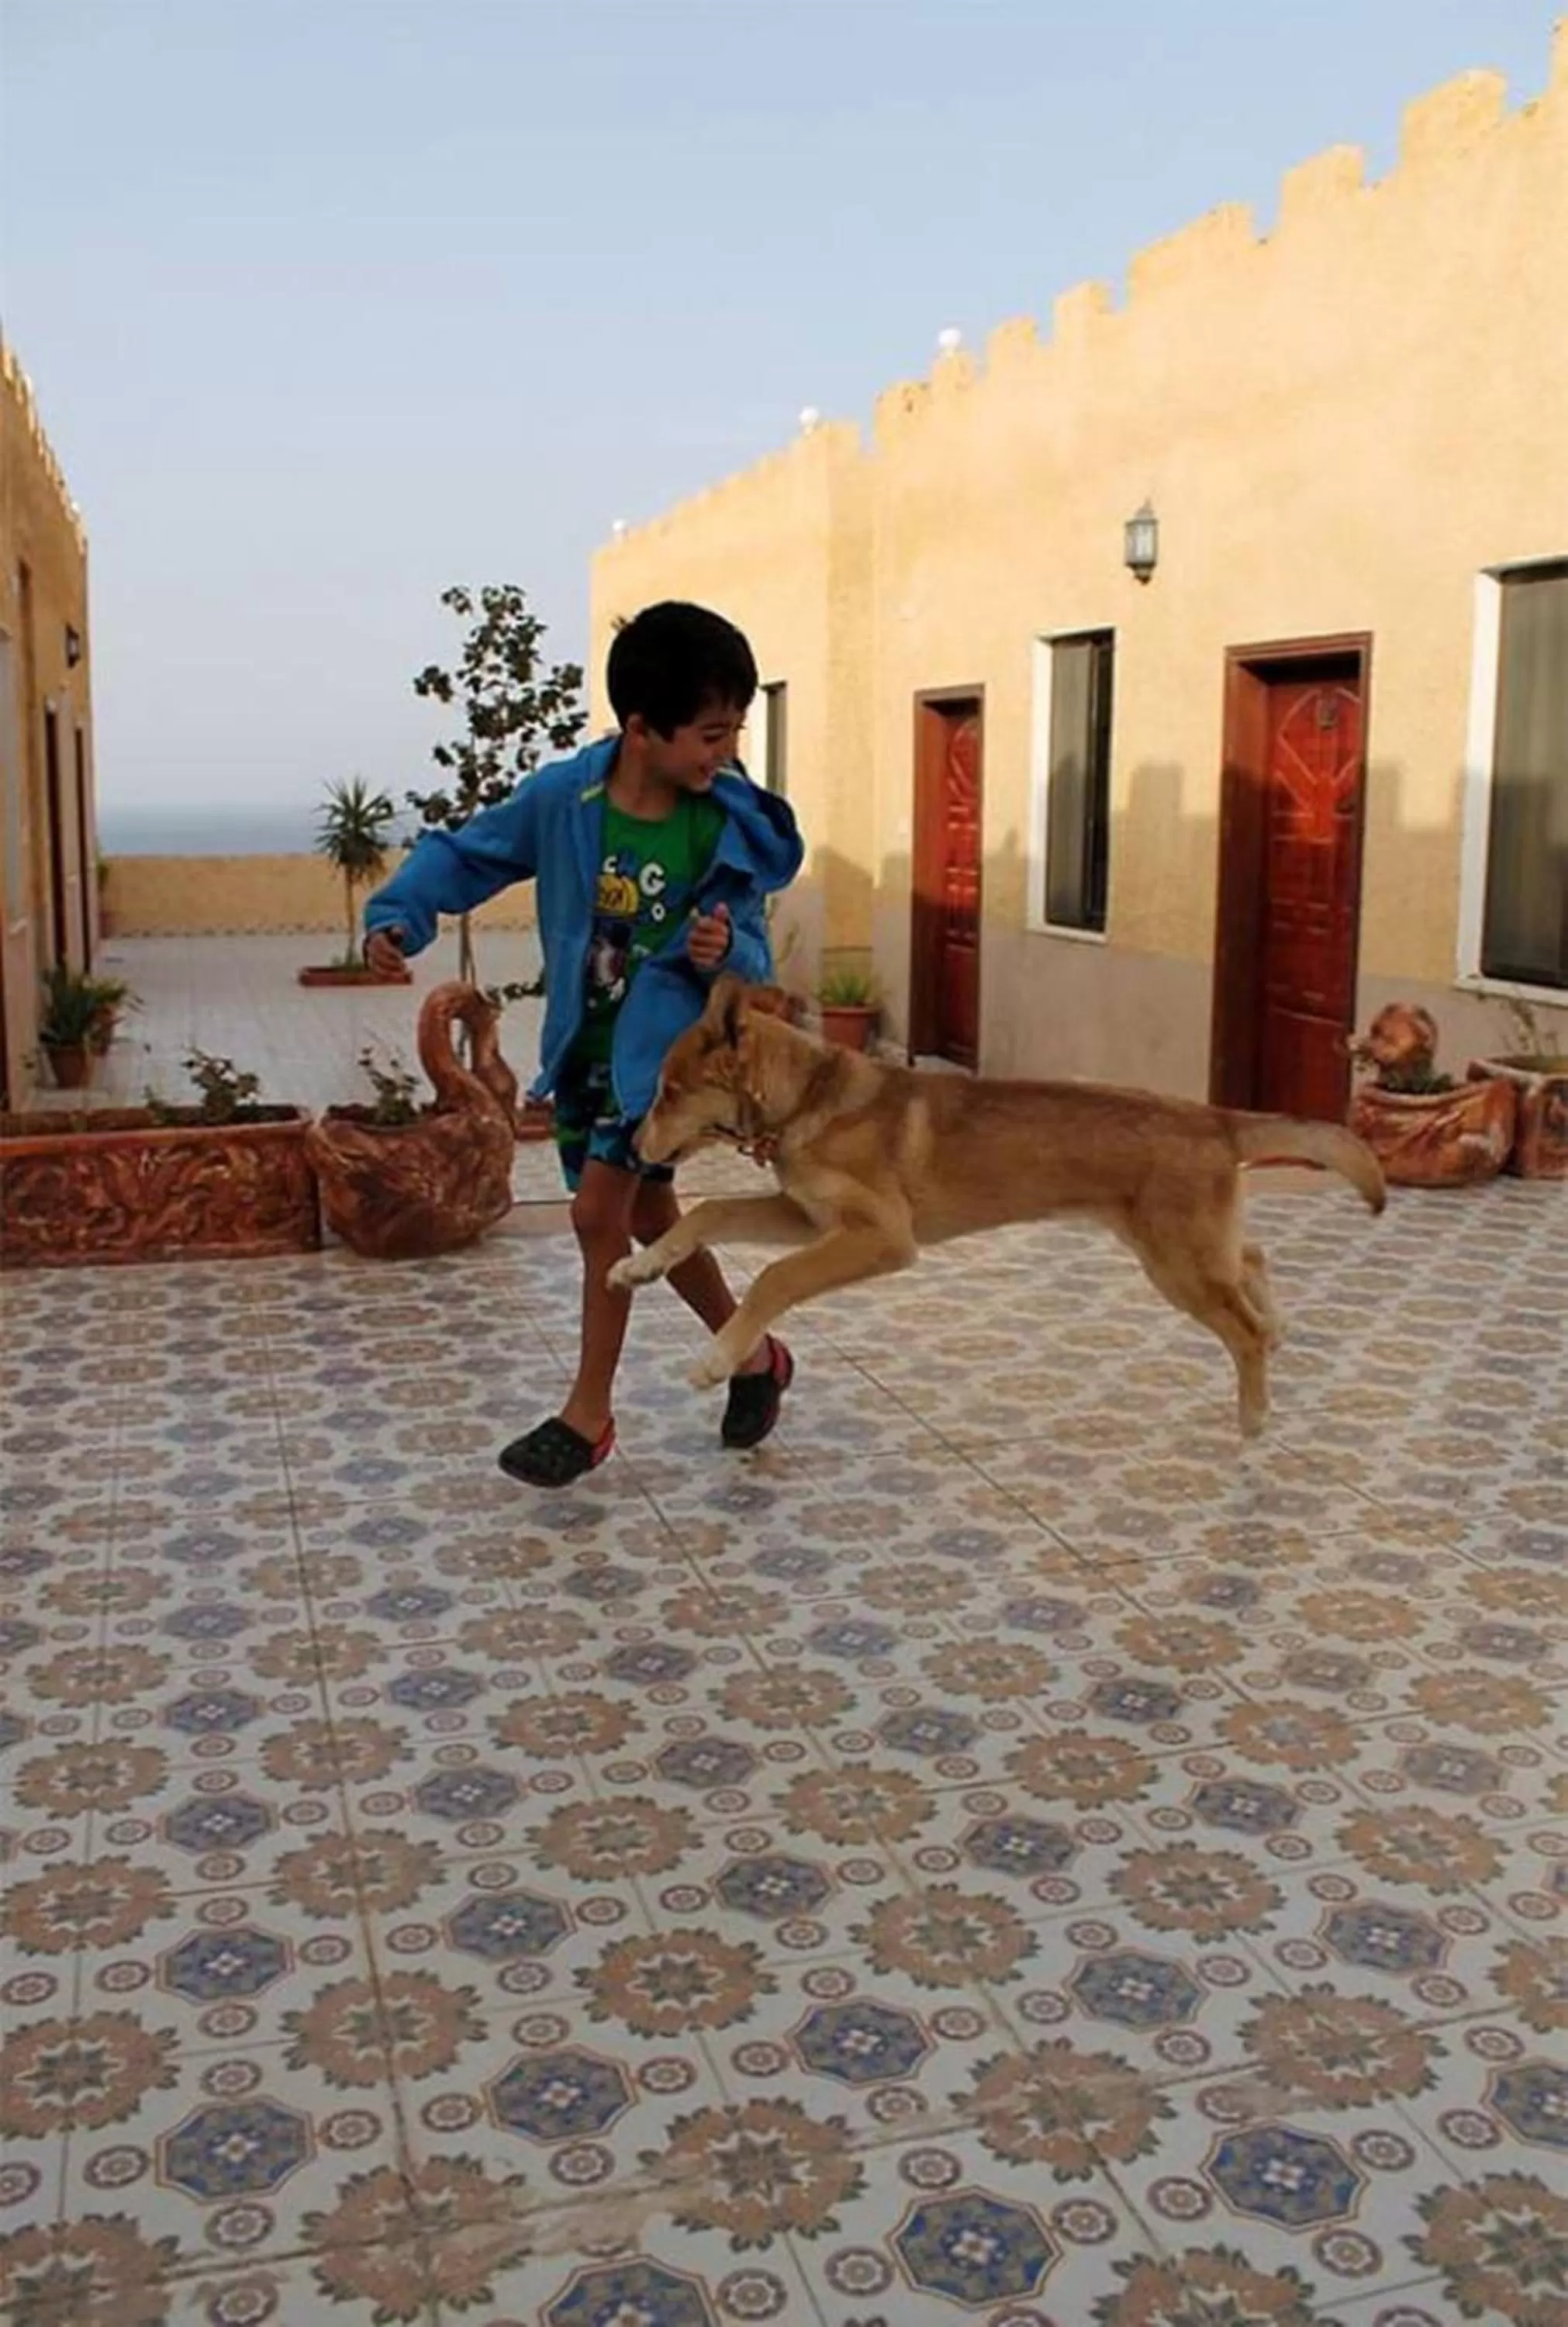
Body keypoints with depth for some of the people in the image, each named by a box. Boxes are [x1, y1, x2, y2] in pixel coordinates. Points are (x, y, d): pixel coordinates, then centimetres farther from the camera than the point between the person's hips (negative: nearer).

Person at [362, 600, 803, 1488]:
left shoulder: (733, 833, -15)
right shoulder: (562, 796, -12)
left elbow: (754, 957, -7)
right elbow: (465, 853, -1)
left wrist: (728, 953, -30)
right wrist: (401, 914, -17)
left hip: (665, 1046, -4)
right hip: (582, 1045, 4)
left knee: (600, 1210, -11)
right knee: (649, 1218, 14)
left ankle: (590, 1411, 7)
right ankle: (756, 1355, 36)